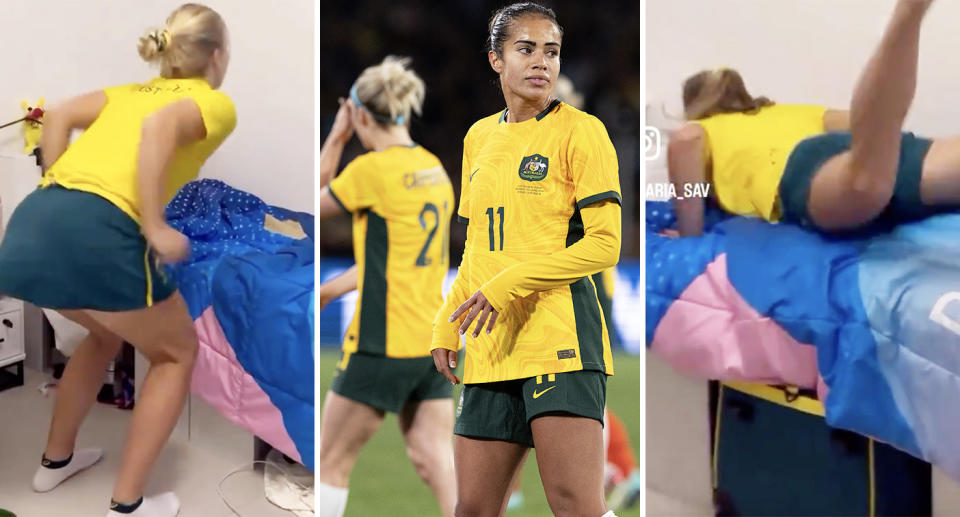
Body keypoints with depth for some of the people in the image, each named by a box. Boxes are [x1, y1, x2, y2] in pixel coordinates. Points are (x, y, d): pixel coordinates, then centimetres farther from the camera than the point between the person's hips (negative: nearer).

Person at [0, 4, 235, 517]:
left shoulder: (132, 91, 29)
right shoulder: (215, 103, 9)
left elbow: (58, 116, 16)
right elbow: (160, 129, -12)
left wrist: (59, 195, 18)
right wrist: (155, 229, -13)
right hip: (97, 234, -7)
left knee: (107, 332, 34)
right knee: (176, 354, 16)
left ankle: (56, 459, 44)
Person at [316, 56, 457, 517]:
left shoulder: (371, 169, -14)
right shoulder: (434, 168, 10)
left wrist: (336, 137, 8)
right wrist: (331, 289, 22)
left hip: (383, 345, -7)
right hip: (433, 342, 7)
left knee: (331, 464, 10)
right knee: (436, 465, 7)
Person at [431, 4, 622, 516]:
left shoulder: (579, 131, -2)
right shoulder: (479, 137, 17)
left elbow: (604, 244, -9)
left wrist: (510, 283, -16)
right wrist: (447, 325, 14)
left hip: (560, 338, -6)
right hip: (489, 347, 6)